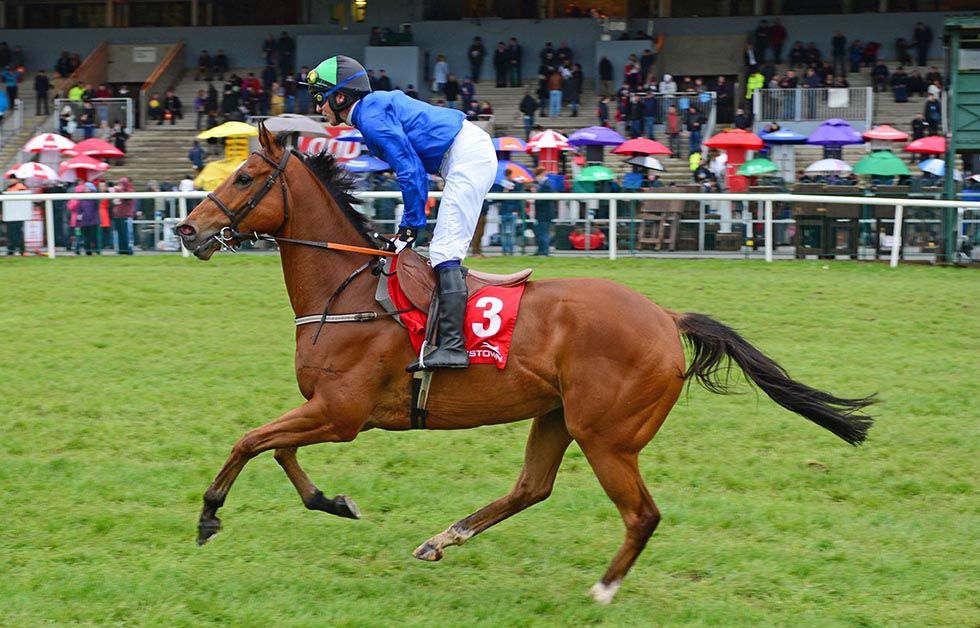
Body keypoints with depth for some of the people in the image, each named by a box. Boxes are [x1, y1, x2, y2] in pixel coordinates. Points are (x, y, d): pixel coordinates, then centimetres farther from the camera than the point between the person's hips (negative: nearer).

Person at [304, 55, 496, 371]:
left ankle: (452, 346, -25)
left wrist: (411, 226, -10)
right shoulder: (377, 105, 18)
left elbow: (410, 170, -17)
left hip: (467, 157, -11)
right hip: (473, 154, 11)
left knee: (444, 252, -16)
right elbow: (412, 168, 21)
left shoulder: (371, 118, -13)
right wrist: (409, 226, 18)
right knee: (443, 253, 14)